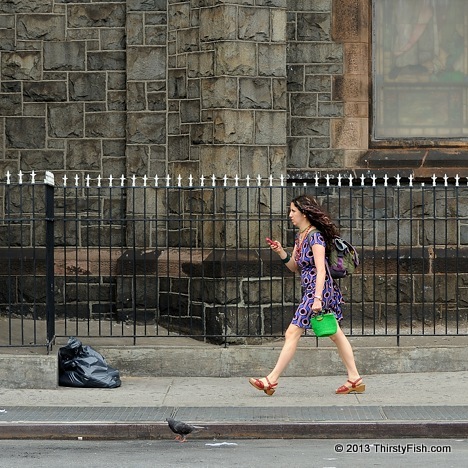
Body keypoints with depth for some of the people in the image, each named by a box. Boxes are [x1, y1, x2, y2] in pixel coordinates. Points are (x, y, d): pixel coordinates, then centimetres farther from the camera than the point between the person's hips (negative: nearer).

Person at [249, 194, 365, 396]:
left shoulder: (315, 236, -15)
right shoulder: (300, 236, 14)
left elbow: (321, 270, -21)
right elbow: (294, 267, 18)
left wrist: (317, 298, -27)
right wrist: (281, 252, 2)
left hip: (319, 289, -10)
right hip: (310, 290, 10)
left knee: (292, 333, -9)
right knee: (336, 335, 10)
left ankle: (272, 380, -7)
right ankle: (355, 379, 12)